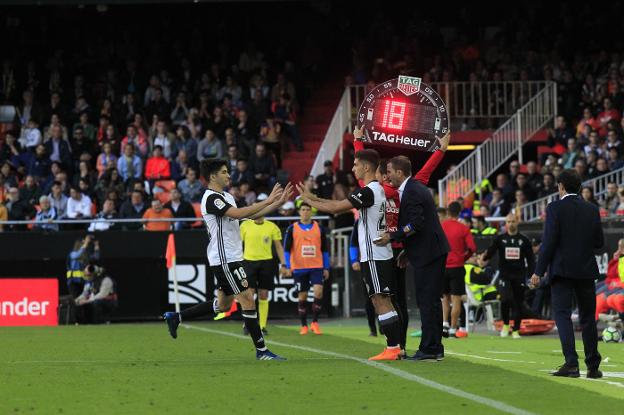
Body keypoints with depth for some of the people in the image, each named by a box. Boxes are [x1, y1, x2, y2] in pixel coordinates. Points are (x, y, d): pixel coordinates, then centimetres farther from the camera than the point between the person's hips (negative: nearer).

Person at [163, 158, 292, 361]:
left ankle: (175, 317, 22)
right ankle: (261, 350, -4)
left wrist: (278, 202, 9)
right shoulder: (212, 198, -15)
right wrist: (268, 201, -23)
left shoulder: (226, 197, 16)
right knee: (248, 300, -8)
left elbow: (251, 215, 18)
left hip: (230, 258, 10)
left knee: (223, 304, 15)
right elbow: (239, 213, -28)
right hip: (225, 259, -10)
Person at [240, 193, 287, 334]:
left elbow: (279, 247, 7)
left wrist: (282, 264, 0)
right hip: (249, 262, 0)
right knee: (249, 293, -9)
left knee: (263, 296, 2)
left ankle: (263, 326, 7)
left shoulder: (272, 227, 3)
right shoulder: (245, 225, 3)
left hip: (266, 262, 0)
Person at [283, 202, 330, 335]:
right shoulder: (292, 229, 2)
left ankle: (315, 322, -4)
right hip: (299, 268, 0)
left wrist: (326, 268, 8)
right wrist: (288, 267, -6)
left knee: (318, 291, -16)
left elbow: (325, 249, 11)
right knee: (302, 296, 4)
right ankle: (304, 326, 14)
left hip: (316, 267, 0)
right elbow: (287, 249, 3)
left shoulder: (319, 228, 7)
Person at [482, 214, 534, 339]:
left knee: (518, 304, 3)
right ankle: (505, 325, 3)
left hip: (519, 276, 2)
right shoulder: (500, 239, 6)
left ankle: (516, 330, 13)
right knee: (506, 299, -19)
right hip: (505, 276, -1)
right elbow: (490, 252, -3)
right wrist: (484, 257, -27)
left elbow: (530, 259, 10)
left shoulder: (524, 240, 8)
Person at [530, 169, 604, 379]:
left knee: (562, 315, -4)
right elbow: (599, 242, 7)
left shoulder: (555, 208, -8)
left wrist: (539, 271, -7)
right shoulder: (592, 210, 5)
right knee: (588, 318, 11)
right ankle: (593, 366, 14)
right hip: (586, 270, 4)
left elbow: (549, 242, -12)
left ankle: (571, 363, -17)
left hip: (562, 270, -4)